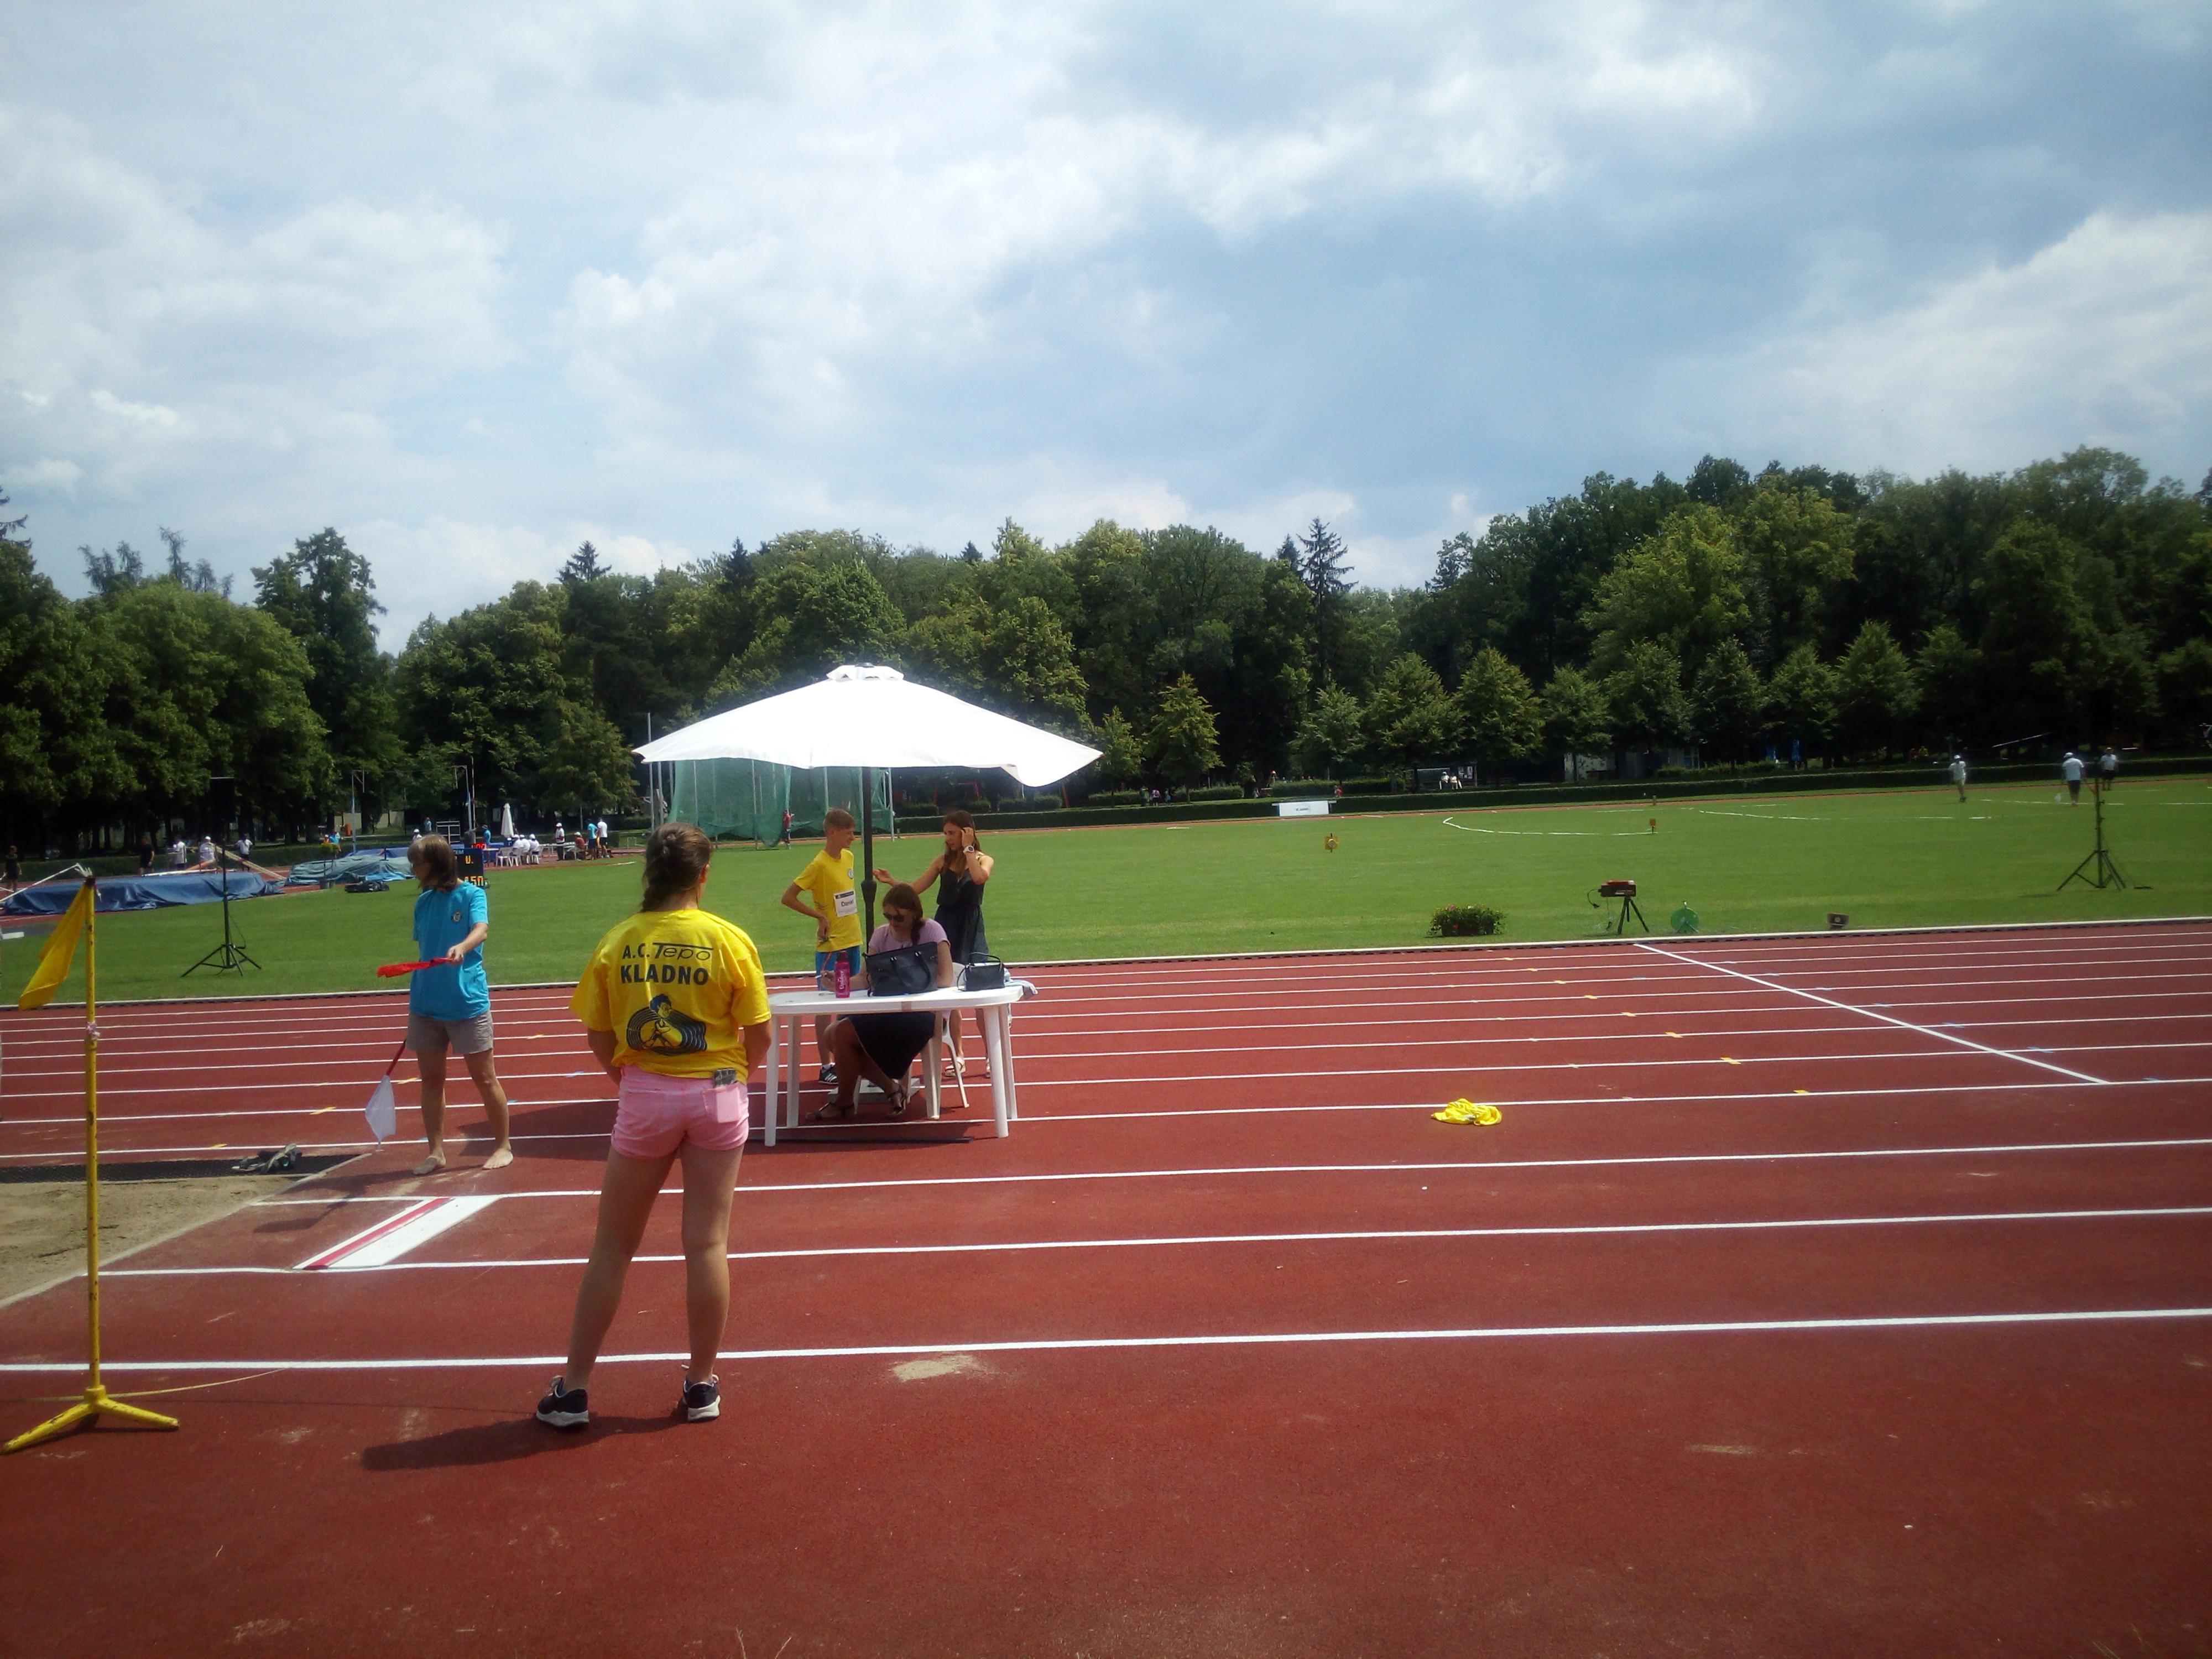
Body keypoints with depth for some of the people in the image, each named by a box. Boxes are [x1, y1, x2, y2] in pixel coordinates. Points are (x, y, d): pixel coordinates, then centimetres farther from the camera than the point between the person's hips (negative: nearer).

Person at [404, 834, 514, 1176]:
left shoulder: (471, 894, -7)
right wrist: (416, 994, 17)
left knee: (484, 1078, 3)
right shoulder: (424, 901, 9)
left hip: (467, 1003, -5)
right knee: (431, 1079, 9)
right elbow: (422, 951, 17)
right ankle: (436, 1152, 18)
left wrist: (462, 947, -45)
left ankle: (502, 1147, 16)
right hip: (425, 1004, 6)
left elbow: (482, 929, -25)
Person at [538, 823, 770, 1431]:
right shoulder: (729, 941, -8)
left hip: (644, 1099, 1)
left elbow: (598, 1038, -1)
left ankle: (574, 1388, 18)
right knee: (707, 1243, 7)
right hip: (717, 1095, -1)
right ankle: (701, 1386, 17)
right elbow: (759, 1038, -6)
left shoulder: (617, 942, -4)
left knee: (612, 1245, 11)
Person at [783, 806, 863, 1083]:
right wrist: (820, 916, -15)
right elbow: (788, 898, -16)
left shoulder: (849, 857, 6)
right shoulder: (819, 865, -15)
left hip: (853, 942, 7)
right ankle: (825, 1067, 6)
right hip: (830, 945, -7)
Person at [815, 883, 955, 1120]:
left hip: (920, 1014, -7)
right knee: (833, 1034, -14)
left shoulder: (931, 932, -6)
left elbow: (945, 979, -14)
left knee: (844, 1033, -22)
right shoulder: (881, 935, 11)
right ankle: (891, 1088, -3)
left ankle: (844, 1102, 1)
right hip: (887, 1011, 7)